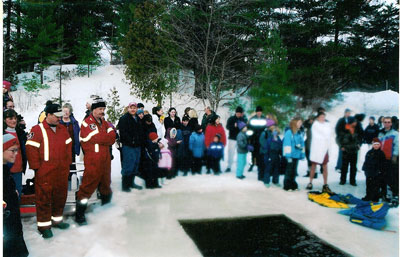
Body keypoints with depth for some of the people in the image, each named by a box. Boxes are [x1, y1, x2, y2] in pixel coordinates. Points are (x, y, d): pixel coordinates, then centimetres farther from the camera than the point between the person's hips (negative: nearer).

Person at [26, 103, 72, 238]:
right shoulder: (37, 130, -8)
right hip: (45, 173, -6)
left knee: (60, 196, 15)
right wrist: (37, 167, -11)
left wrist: (67, 163, 12)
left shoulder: (62, 129, 11)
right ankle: (44, 225, 14)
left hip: (61, 172, 6)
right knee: (44, 198, 2)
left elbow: (68, 146, 16)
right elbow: (31, 149, -11)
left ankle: (56, 219, 32)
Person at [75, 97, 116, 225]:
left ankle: (106, 207, 41)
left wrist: (103, 138, -14)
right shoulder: (87, 123, -9)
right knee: (88, 187, -6)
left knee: (105, 184, 21)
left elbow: (112, 138, 1)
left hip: (105, 160, 7)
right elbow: (99, 138, -20)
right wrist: (107, 137, -5)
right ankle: (79, 215, 4)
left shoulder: (105, 123, 15)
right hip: (92, 162, -7)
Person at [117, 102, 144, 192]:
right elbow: (123, 132, -14)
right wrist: (131, 141, -18)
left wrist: (141, 142, 10)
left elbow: (141, 132, 24)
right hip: (128, 146, -8)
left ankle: (131, 182, 24)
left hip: (137, 146, 8)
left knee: (135, 164, 12)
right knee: (128, 165, -8)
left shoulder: (138, 119, 18)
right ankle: (125, 185, 1)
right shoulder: (124, 118, -5)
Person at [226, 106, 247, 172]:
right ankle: (229, 166, 11)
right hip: (232, 138, -1)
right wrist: (234, 126, -25)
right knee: (231, 153, 1)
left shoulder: (244, 119, 5)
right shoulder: (231, 119, 1)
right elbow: (227, 127, -9)